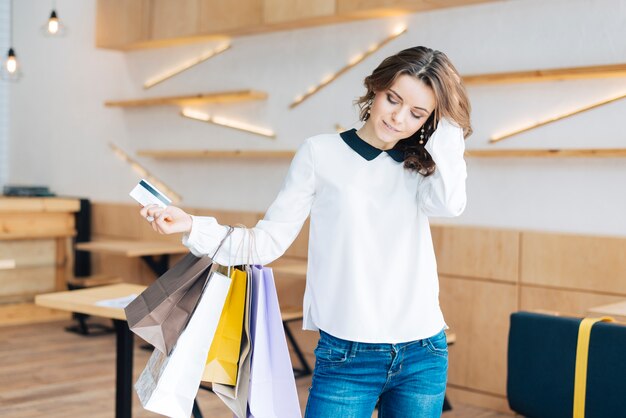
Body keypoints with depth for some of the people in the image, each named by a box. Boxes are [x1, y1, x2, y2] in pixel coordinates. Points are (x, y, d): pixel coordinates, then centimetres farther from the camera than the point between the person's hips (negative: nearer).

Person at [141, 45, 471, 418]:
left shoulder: (421, 166, 6)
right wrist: (193, 227, -17)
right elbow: (269, 241, -3)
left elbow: (450, 203, -17)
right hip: (347, 356, -3)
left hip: (423, 357, 3)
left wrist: (447, 122, -8)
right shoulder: (321, 154, -2)